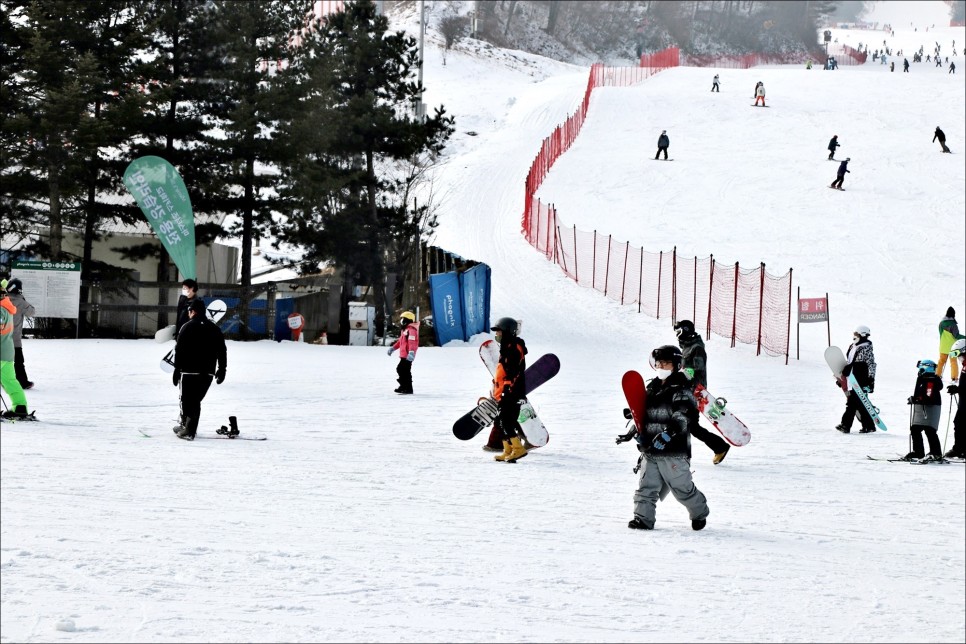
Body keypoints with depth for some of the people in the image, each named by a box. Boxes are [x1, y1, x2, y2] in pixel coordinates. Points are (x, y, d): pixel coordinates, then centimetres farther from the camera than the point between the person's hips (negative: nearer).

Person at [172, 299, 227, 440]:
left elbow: (180, 350, -8)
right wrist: (222, 369, 18)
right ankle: (189, 429, 14)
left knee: (187, 400, 2)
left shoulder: (188, 327, -5)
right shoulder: (214, 328, 10)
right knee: (196, 400, 13)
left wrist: (177, 370, -5)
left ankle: (187, 429, -4)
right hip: (208, 373, 5)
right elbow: (222, 350, 12)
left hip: (189, 371, -5)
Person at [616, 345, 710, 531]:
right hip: (650, 449, 7)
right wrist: (633, 433, 11)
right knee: (646, 486, 0)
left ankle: (699, 513, 23)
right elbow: (644, 415, 23)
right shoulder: (652, 388, 14)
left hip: (673, 450, -7)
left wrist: (668, 434, -31)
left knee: (682, 487, 2)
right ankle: (643, 518, 3)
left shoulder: (681, 390, -9)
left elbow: (682, 419, -20)